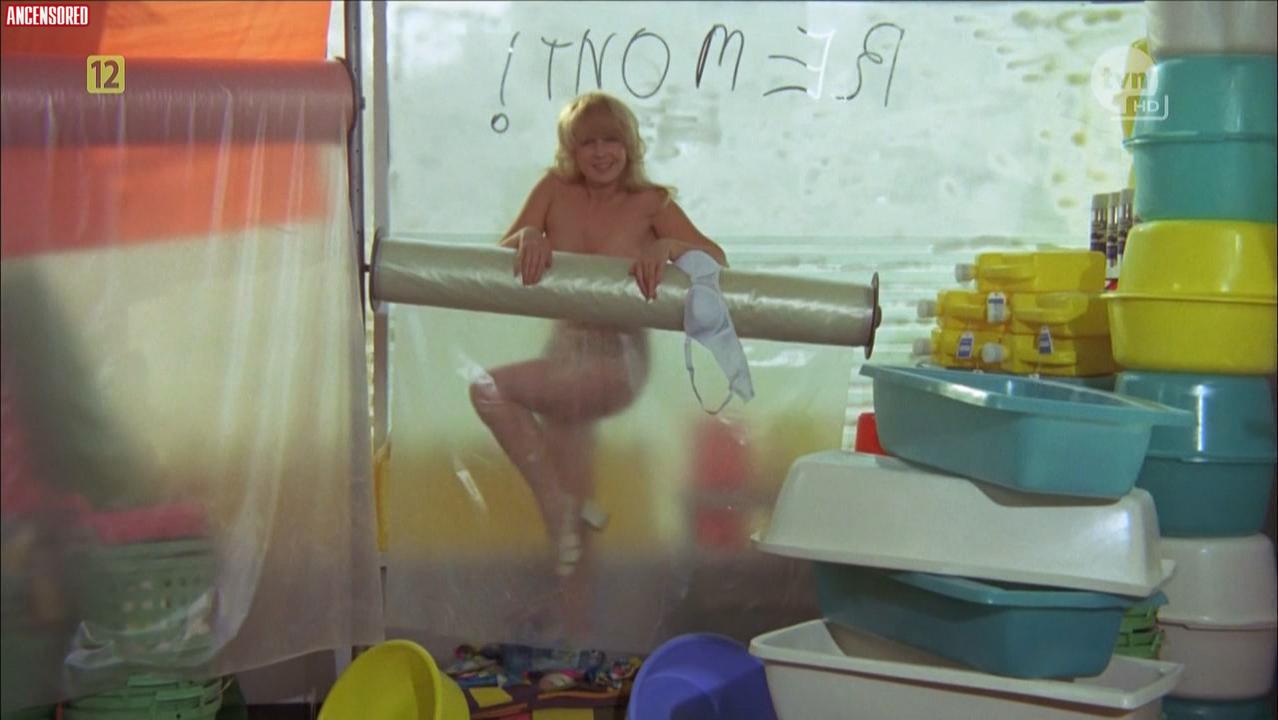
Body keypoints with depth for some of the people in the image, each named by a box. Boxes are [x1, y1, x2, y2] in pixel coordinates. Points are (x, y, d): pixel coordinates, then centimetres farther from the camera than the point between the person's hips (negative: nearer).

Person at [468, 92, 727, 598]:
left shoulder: (650, 202, -6)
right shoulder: (556, 189, 2)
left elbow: (715, 258, -14)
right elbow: (500, 256, -2)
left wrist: (667, 246, -33)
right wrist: (528, 235, -24)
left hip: (617, 361, -4)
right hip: (565, 347, 5)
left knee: (491, 390, -25)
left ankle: (560, 506, -13)